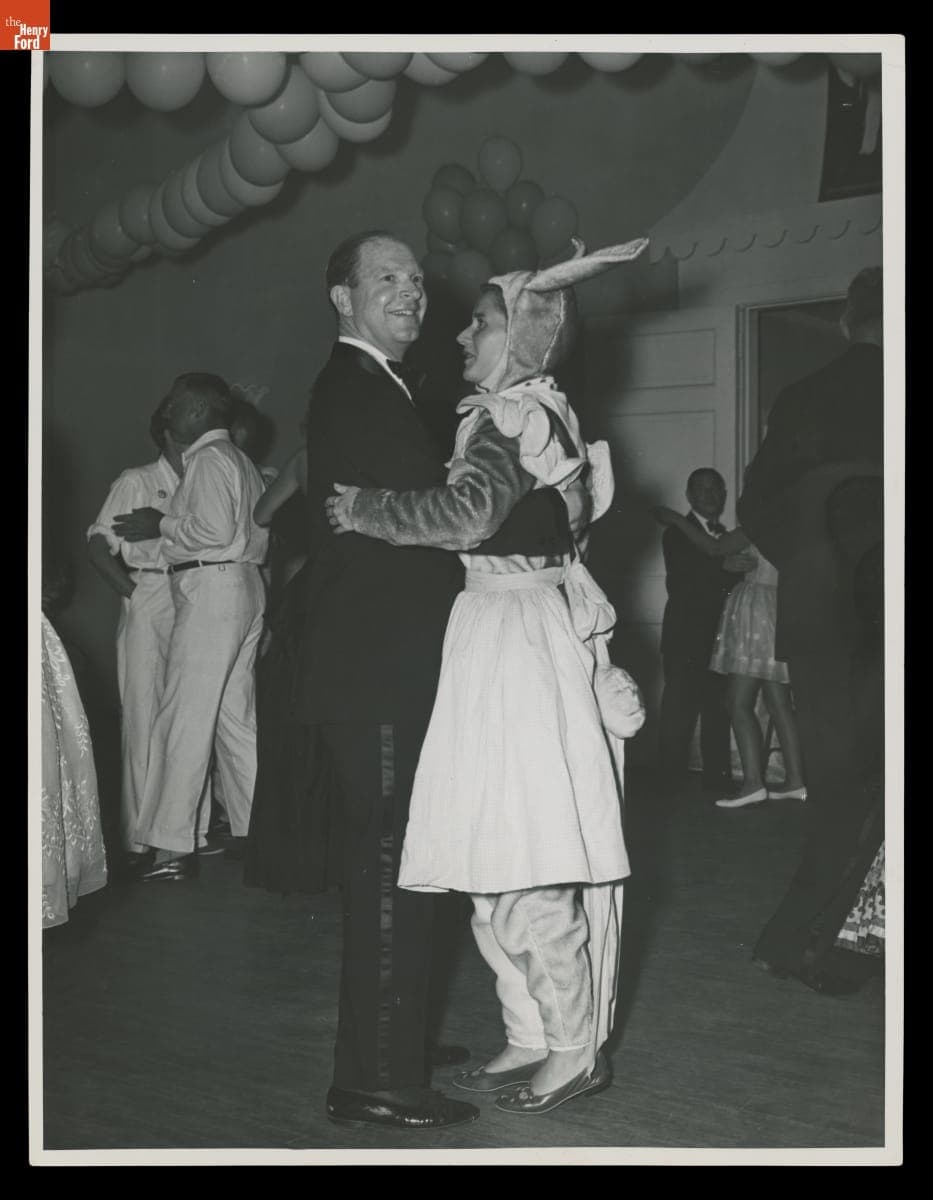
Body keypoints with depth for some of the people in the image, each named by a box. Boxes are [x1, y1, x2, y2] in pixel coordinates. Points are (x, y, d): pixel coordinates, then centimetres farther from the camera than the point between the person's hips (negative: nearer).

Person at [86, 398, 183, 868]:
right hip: (149, 607, -3)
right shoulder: (137, 481, 4)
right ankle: (141, 839, 1)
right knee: (145, 719, -4)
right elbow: (98, 545, 2)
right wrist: (132, 591, -5)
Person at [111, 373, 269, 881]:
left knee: (184, 719, -8)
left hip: (211, 590, -10)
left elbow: (215, 529, -21)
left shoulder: (209, 459, -9)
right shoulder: (240, 460, 20)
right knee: (236, 716, 12)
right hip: (244, 587, 10)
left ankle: (174, 847, -7)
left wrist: (162, 525, -7)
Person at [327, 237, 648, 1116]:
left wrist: (364, 510, -17)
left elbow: (469, 511, -27)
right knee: (500, 868, 12)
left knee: (520, 873, -3)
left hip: (517, 641, -9)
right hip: (506, 638, 9)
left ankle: (576, 1049, 8)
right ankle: (533, 1038, 21)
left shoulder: (512, 414, -11)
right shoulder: (537, 411, 17)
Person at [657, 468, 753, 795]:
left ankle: (718, 777, 11)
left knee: (718, 711, 5)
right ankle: (672, 776, -2)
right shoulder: (677, 534, -1)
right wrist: (723, 566, -28)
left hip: (718, 639, 5)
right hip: (685, 639, -5)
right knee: (679, 710, -7)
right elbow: (679, 583, -17)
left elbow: (731, 586, 16)